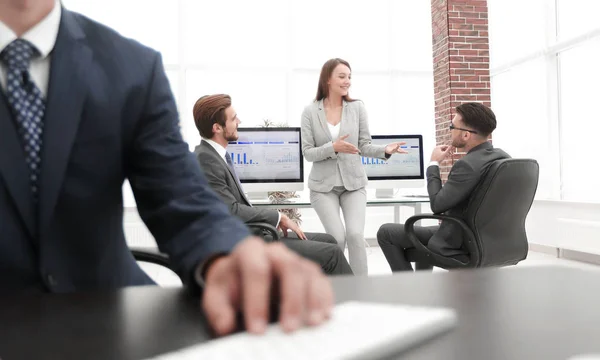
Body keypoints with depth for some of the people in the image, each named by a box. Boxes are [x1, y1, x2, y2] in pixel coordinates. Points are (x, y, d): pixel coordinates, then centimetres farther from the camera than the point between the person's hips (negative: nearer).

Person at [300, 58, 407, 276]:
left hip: (353, 183, 1)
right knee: (337, 237, -11)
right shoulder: (310, 112, -3)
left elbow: (364, 146, 2)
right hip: (324, 186, -1)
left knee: (355, 235, -14)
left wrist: (385, 150, -18)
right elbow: (307, 153, -5)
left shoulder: (357, 107, -1)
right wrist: (333, 147, -22)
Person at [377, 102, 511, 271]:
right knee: (425, 231, 35)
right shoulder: (503, 157, -1)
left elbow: (437, 204, -20)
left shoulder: (468, 165, -29)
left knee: (386, 232, 5)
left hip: (459, 245, -9)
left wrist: (434, 164, -9)